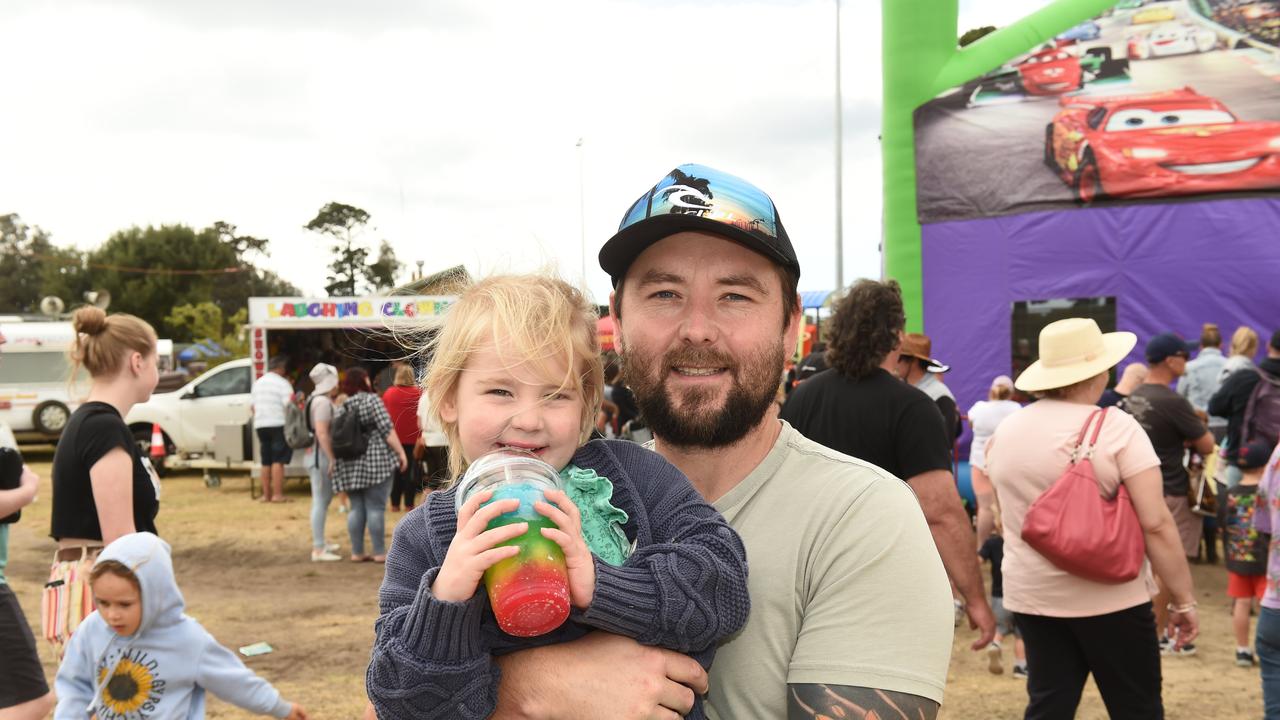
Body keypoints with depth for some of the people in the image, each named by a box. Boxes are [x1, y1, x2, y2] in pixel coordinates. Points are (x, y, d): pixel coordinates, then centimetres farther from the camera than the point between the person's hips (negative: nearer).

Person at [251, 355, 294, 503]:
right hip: (278, 424, -7)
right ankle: (277, 494, -11)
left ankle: (266, 494, 14)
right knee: (278, 461, -7)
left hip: (260, 425, 7)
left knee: (266, 462, 12)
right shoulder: (283, 383, -8)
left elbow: (254, 407, 18)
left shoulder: (258, 383, 14)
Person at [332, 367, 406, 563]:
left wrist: (337, 462, 21)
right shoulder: (372, 400, -6)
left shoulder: (341, 407, 12)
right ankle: (379, 552, -1)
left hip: (349, 465, 6)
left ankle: (357, 552, 11)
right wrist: (401, 452, -9)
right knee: (376, 507, -3)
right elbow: (387, 429, -12)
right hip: (375, 462, -6)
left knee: (356, 508, 10)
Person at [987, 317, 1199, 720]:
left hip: (1031, 597, 5)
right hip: (1111, 600, -5)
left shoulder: (1005, 431, 4)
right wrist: (1184, 600, -10)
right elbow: (1155, 524, -17)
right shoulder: (1116, 429, -13)